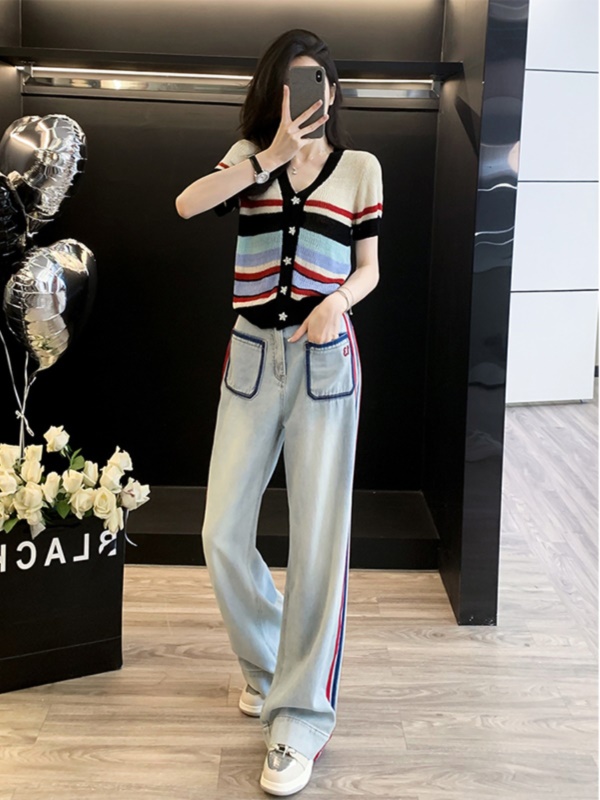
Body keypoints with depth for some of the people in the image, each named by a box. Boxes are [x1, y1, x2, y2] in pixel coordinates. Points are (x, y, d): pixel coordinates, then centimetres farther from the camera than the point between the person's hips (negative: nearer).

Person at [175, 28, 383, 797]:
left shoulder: (360, 165, 6)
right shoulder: (249, 155, 8)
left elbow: (369, 267, 6)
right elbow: (186, 205, -11)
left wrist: (338, 301, -15)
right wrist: (273, 157, -13)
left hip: (326, 363, -2)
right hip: (252, 358, 2)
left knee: (318, 539, -4)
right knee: (222, 534, 3)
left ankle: (300, 720, 6)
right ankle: (266, 659, 30)